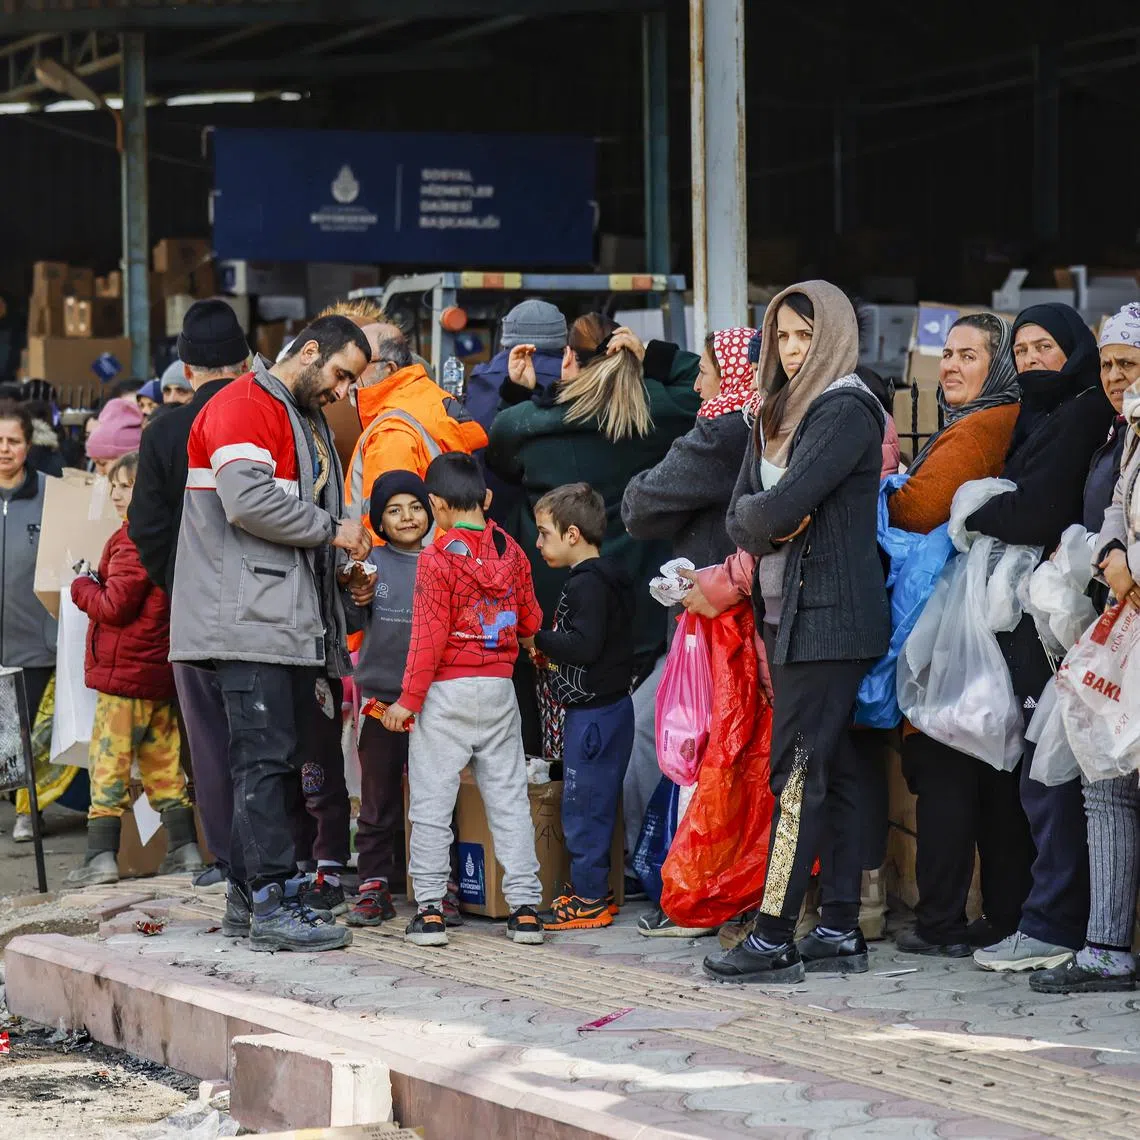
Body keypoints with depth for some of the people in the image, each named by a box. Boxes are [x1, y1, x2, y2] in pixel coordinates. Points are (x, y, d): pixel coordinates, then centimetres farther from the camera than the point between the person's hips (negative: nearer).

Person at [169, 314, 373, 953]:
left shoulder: (310, 422, 24)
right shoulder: (244, 408, -8)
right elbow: (249, 501, -21)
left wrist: (342, 554, 9)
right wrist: (333, 529, -12)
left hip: (292, 623, 10)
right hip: (250, 620, -10)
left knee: (279, 761, 9)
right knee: (266, 759, -11)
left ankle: (249, 899, 13)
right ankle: (274, 906, -12)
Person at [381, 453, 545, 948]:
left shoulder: (438, 558, -11)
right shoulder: (510, 551, 4)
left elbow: (429, 637, -13)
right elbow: (530, 621, 13)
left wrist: (409, 699, -8)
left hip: (447, 690, -4)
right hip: (499, 689, 5)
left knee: (432, 802, 1)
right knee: (509, 799, 7)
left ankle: (429, 908, -1)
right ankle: (525, 907, 5)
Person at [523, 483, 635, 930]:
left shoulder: (588, 584, -17)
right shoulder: (601, 579, 14)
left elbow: (586, 646, -25)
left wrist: (538, 639, -14)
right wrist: (548, 649, 8)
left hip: (594, 713, -10)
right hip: (605, 706, 10)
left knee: (583, 805, -5)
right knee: (592, 804, 15)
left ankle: (588, 899, -2)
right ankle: (592, 890, 21)